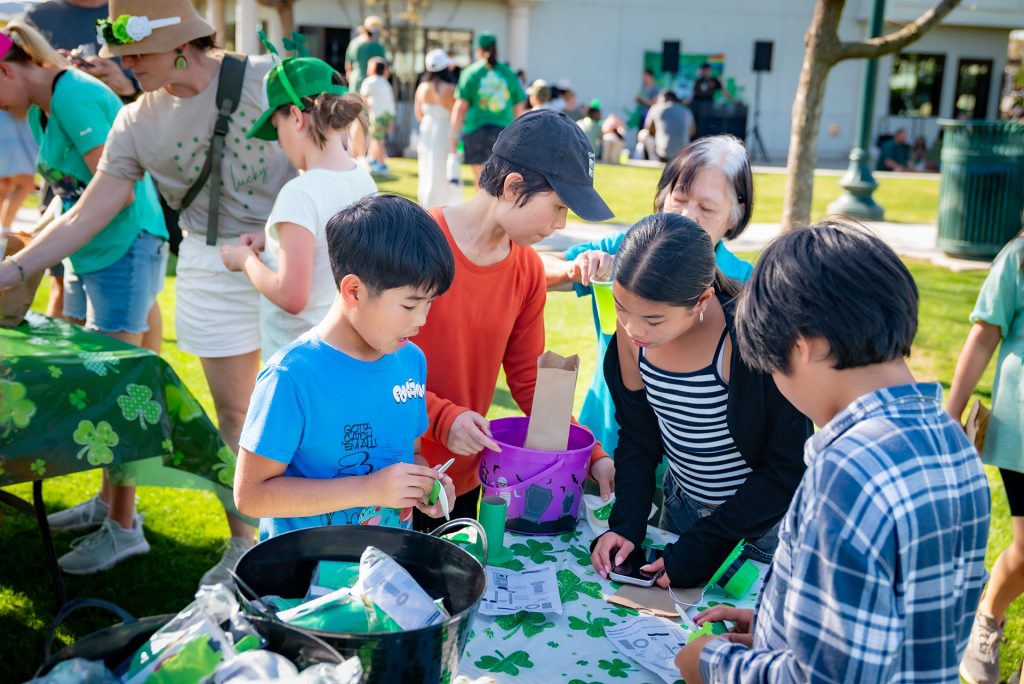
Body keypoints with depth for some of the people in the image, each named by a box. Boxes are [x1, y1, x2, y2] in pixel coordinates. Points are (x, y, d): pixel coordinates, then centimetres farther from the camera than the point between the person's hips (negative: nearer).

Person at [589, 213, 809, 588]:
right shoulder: (634, 331, -16)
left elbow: (789, 471, -23)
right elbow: (638, 434, -2)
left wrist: (702, 547, -22)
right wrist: (626, 523, -14)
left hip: (759, 522, -5)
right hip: (683, 506, 5)